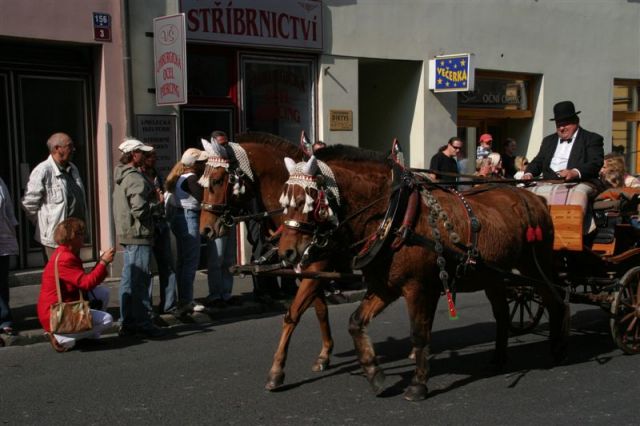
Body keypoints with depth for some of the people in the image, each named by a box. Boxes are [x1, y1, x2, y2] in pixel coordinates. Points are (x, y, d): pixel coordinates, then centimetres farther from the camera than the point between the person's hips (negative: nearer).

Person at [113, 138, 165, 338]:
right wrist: (156, 203, -7)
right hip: (138, 234, -10)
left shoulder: (121, 177, 15)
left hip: (126, 234, 10)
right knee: (140, 281, -4)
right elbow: (139, 210, -24)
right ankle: (142, 323, 1)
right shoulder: (136, 179, -16)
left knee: (128, 280, 14)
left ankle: (127, 323, 21)